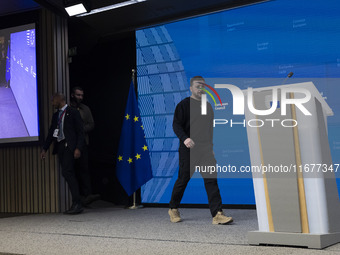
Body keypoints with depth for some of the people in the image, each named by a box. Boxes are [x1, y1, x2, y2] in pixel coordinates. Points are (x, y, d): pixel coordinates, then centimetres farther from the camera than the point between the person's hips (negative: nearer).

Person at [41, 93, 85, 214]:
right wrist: (44, 148, 14)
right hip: (60, 147, 7)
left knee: (67, 172, -19)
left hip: (69, 146, -7)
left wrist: (78, 148, -15)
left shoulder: (73, 112, 0)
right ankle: (76, 204, 6)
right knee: (69, 174, 5)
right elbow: (51, 133, 22)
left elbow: (80, 132, -5)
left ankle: (77, 203, -20)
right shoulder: (55, 115, 20)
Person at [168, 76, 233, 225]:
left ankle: (217, 214, -9)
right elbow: (176, 125, -9)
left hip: (205, 149, 5)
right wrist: (184, 138, -26)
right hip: (188, 149, -5)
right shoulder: (184, 105, -1)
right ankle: (173, 209, 22)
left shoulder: (208, 106, 18)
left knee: (211, 180, -5)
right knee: (183, 179, 2)